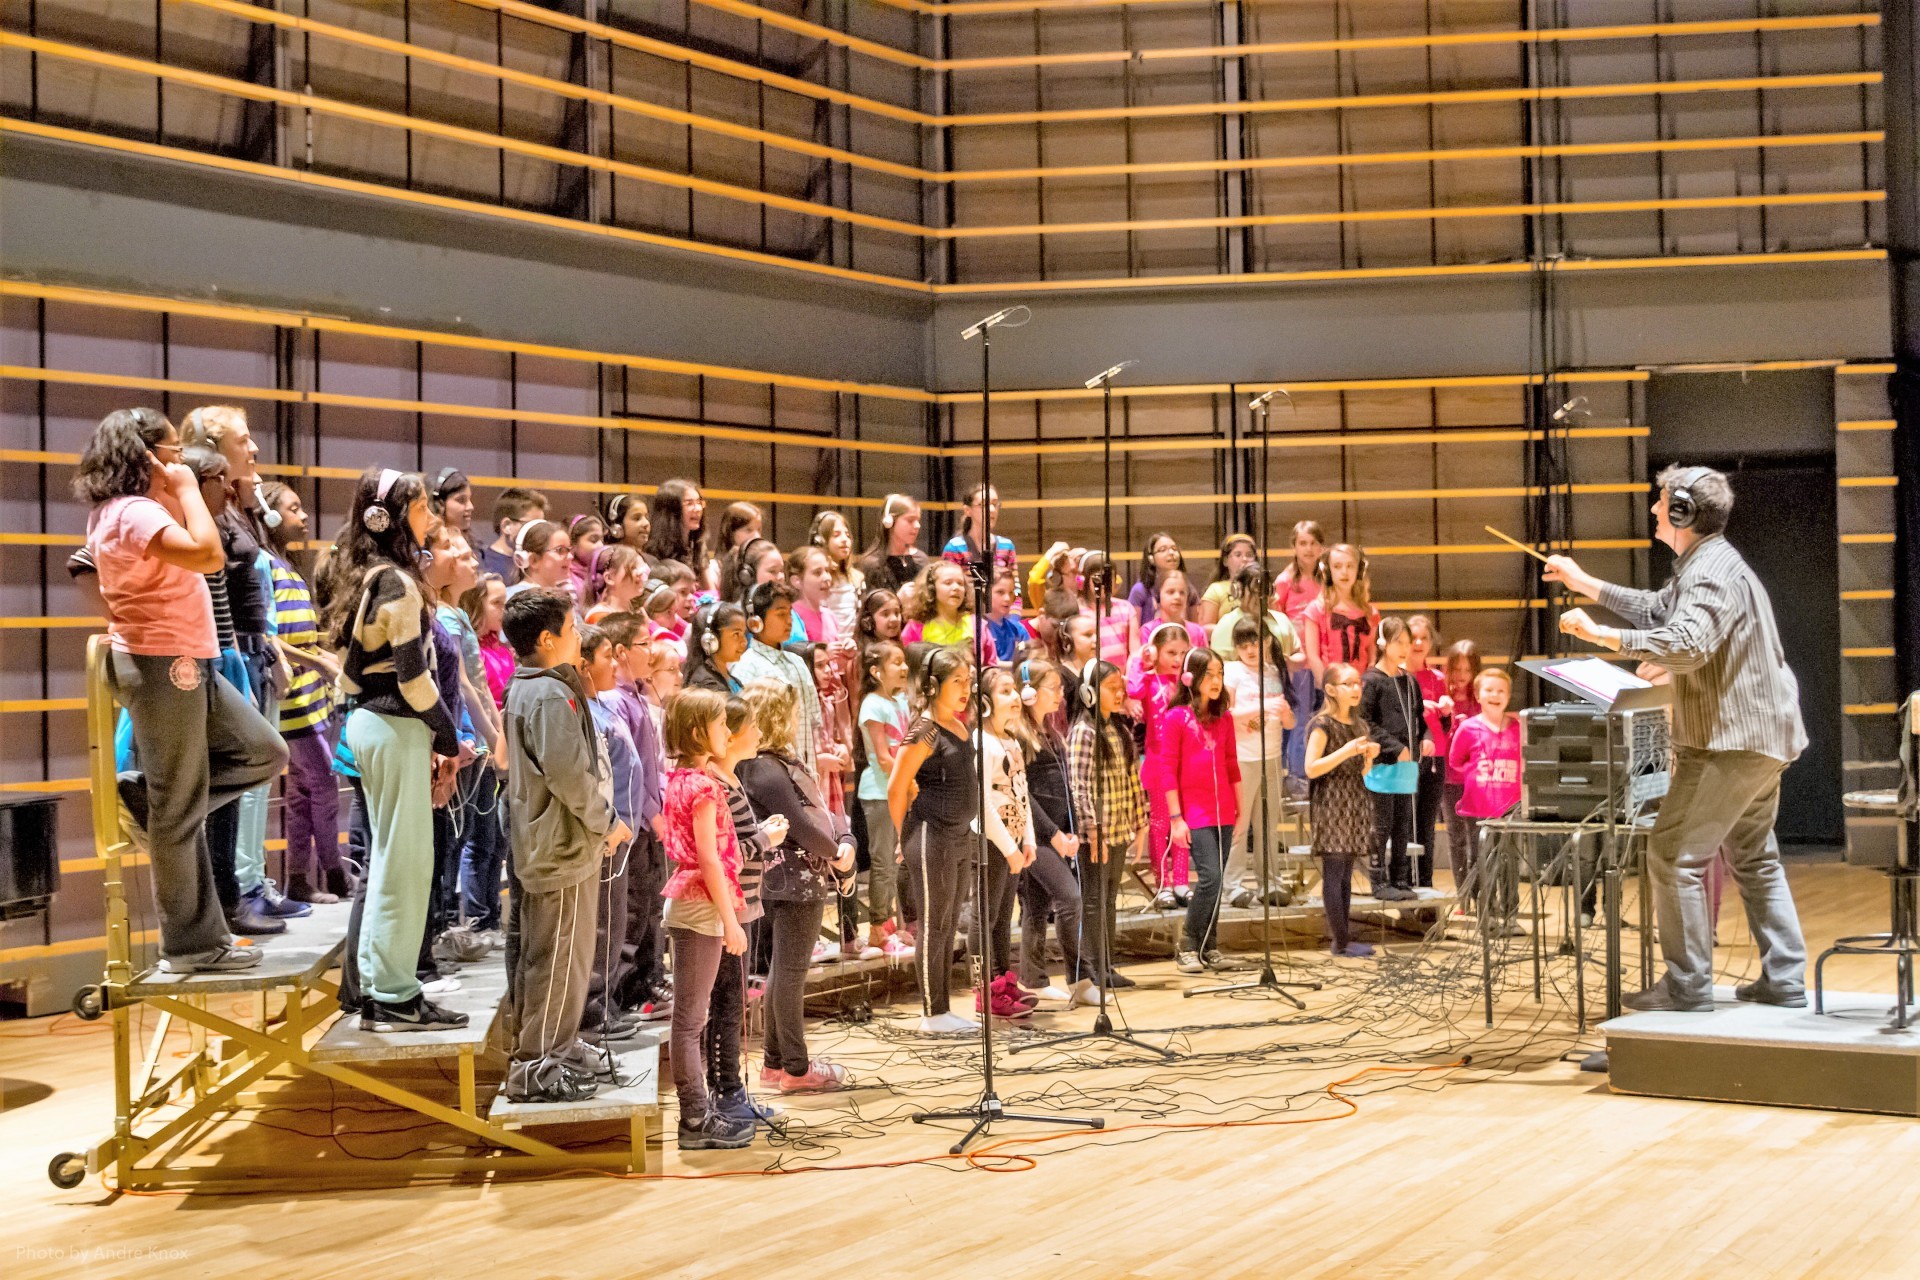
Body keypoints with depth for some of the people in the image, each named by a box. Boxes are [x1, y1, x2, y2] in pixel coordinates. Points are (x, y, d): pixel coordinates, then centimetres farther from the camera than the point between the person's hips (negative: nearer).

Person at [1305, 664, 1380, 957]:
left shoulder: (1359, 725, 16)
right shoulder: (1322, 725, -7)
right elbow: (1311, 768, -15)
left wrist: (1370, 756, 2)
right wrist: (1346, 751, -20)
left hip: (1355, 804, 8)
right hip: (1331, 804, -7)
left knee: (1345, 874, 7)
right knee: (1334, 871, -9)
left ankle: (1342, 937, 7)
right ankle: (1340, 941, -10)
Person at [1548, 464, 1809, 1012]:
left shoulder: (1714, 571, -18)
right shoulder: (1706, 565, 17)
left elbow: (1686, 644, -33)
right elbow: (1657, 609, 30)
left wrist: (1599, 634, -29)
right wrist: (1583, 582, 27)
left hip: (1731, 741, -11)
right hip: (1758, 738, 11)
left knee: (1675, 854, -7)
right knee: (1754, 857, 16)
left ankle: (1687, 984, -6)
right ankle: (1784, 980, 18)